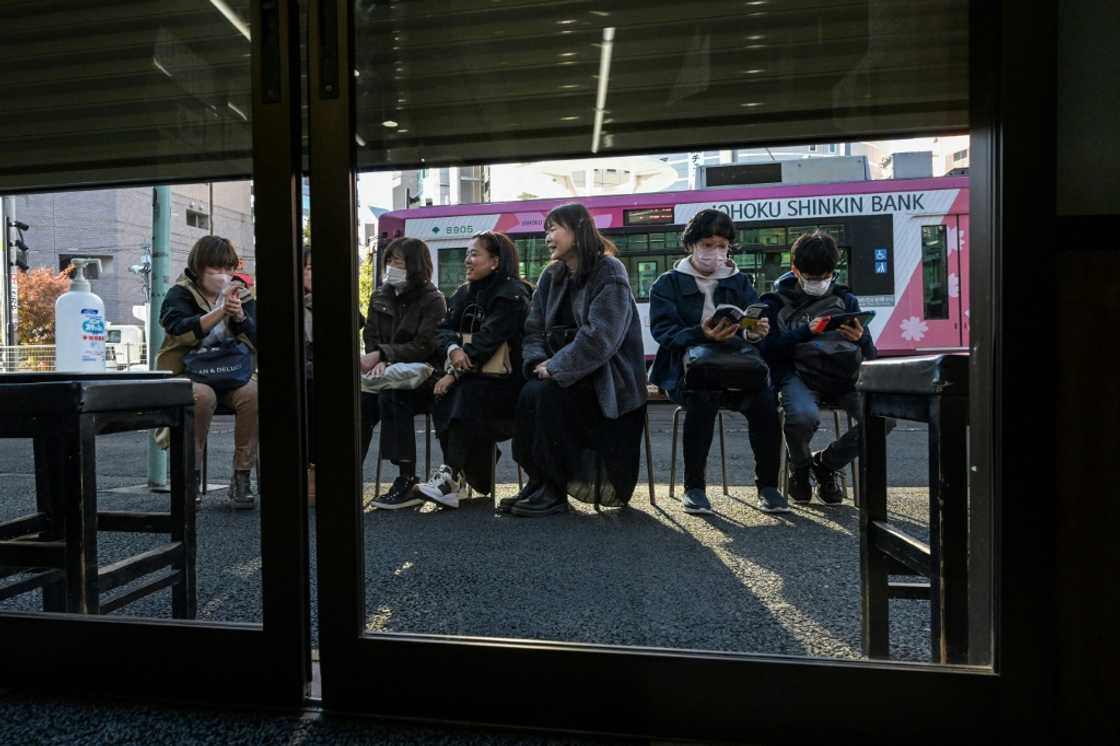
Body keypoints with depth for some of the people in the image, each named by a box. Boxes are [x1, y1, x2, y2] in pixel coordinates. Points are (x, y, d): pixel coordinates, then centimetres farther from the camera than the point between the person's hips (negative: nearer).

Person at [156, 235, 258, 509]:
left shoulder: (241, 295, 10)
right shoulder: (179, 294, 2)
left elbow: (255, 341, -1)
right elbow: (182, 332, -19)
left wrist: (239, 316, -20)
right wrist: (221, 310, -25)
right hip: (188, 375, -2)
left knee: (252, 394, -31)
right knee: (202, 396, -36)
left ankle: (242, 478, -23)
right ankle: (191, 473, -18)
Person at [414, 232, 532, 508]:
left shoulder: (512, 293, -9)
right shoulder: (465, 292, 15)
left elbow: (488, 339, -19)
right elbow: (445, 329, 4)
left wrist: (455, 374, -22)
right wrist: (453, 349, -19)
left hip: (505, 379, -6)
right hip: (470, 375, 6)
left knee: (467, 394, -32)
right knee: (443, 397, -22)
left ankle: (451, 475, -33)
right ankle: (460, 477, -20)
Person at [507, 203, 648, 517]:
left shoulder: (609, 273, -10)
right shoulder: (551, 276, 13)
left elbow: (599, 337, -22)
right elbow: (533, 329, 7)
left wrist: (555, 367, -21)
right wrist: (537, 361, -13)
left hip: (605, 379, -6)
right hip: (563, 373, 6)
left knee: (543, 394, -28)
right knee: (528, 394, -23)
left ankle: (552, 491, -16)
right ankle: (538, 481, -12)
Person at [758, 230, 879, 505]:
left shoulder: (845, 299, 17)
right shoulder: (776, 302, 10)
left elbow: (870, 355, 14)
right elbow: (768, 350, -5)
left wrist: (861, 339, -10)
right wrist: (806, 332, -14)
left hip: (842, 372, 3)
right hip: (798, 373, -3)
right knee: (804, 416, -38)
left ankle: (825, 463, 5)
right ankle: (799, 468, 1)